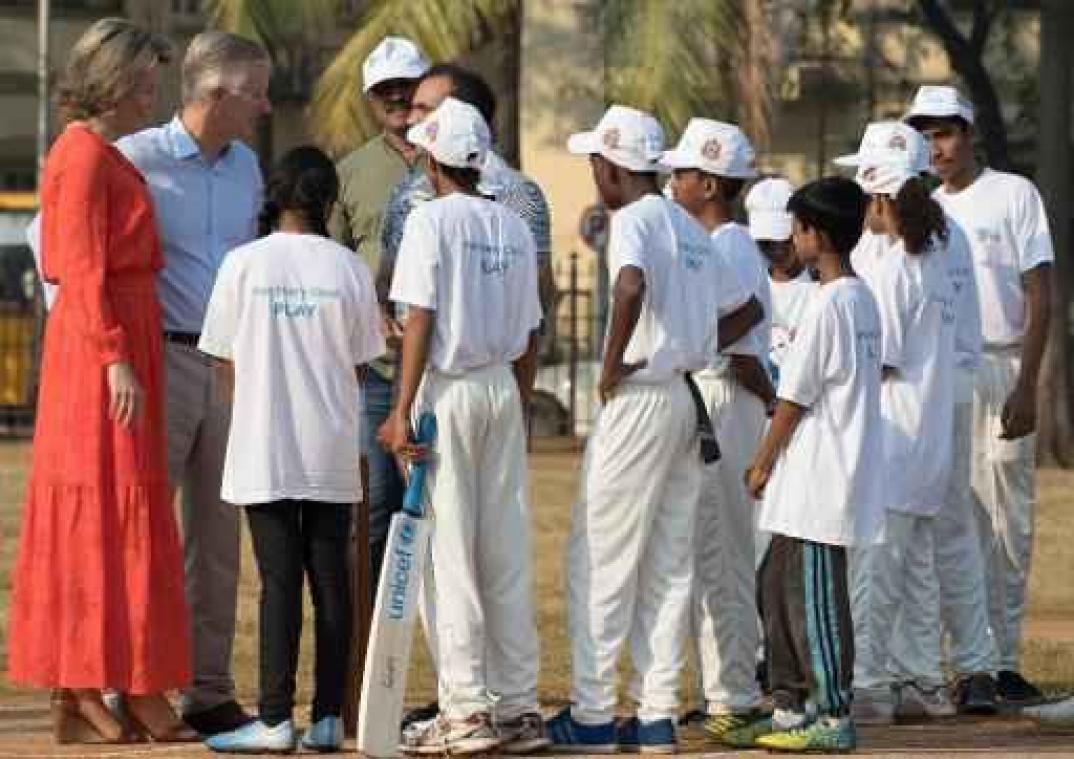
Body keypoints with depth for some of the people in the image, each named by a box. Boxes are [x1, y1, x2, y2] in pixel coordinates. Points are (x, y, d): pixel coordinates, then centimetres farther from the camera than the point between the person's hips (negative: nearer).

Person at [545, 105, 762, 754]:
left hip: (640, 401, -8)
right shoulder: (690, 227, 16)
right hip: (688, 400, 9)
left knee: (600, 558, -2)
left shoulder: (633, 220, -12)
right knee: (669, 563, 10)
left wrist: (613, 364, -22)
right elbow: (747, 309, 22)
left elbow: (631, 286, -33)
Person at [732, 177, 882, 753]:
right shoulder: (863, 300, 12)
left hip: (820, 477, -10)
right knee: (777, 586, 15)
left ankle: (833, 719, -1)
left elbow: (795, 398, -14)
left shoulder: (827, 305, -17)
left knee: (814, 597, -4)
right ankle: (791, 708, 19)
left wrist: (763, 463, -4)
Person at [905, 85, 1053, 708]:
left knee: (1012, 524, 1)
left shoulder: (1014, 195, 3)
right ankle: (974, 667, -6)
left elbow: (1040, 294, -3)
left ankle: (1006, 662, 7)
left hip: (1002, 370, -3)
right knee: (953, 522, -5)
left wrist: (1027, 385, -11)